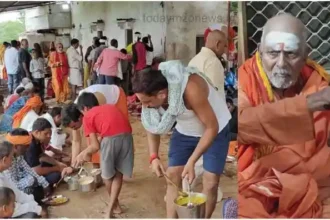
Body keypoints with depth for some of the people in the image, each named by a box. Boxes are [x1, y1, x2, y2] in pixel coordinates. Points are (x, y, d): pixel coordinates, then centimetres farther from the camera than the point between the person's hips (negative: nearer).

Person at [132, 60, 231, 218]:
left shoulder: (191, 89, -41)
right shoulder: (152, 93, -23)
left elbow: (212, 127, -31)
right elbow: (153, 124, -5)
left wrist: (191, 162, -32)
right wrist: (154, 156, -17)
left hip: (215, 130, -4)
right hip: (184, 131, 5)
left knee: (210, 182, -5)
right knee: (172, 177, 1)